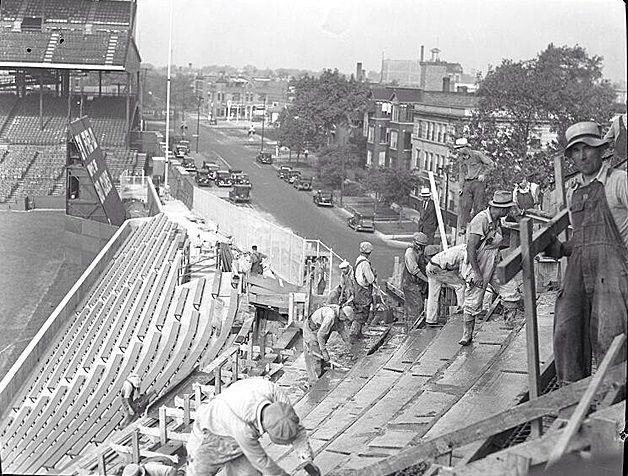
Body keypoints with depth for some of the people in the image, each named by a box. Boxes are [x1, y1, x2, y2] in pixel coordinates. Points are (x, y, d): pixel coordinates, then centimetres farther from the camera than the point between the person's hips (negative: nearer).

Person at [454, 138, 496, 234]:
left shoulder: (477, 154, -7)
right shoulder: (461, 158, 12)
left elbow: (491, 164, -4)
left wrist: (483, 174, -9)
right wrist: (461, 187, 13)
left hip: (478, 182, -5)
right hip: (467, 183, 5)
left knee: (478, 206, -6)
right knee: (465, 206, -4)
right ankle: (463, 227, -5)